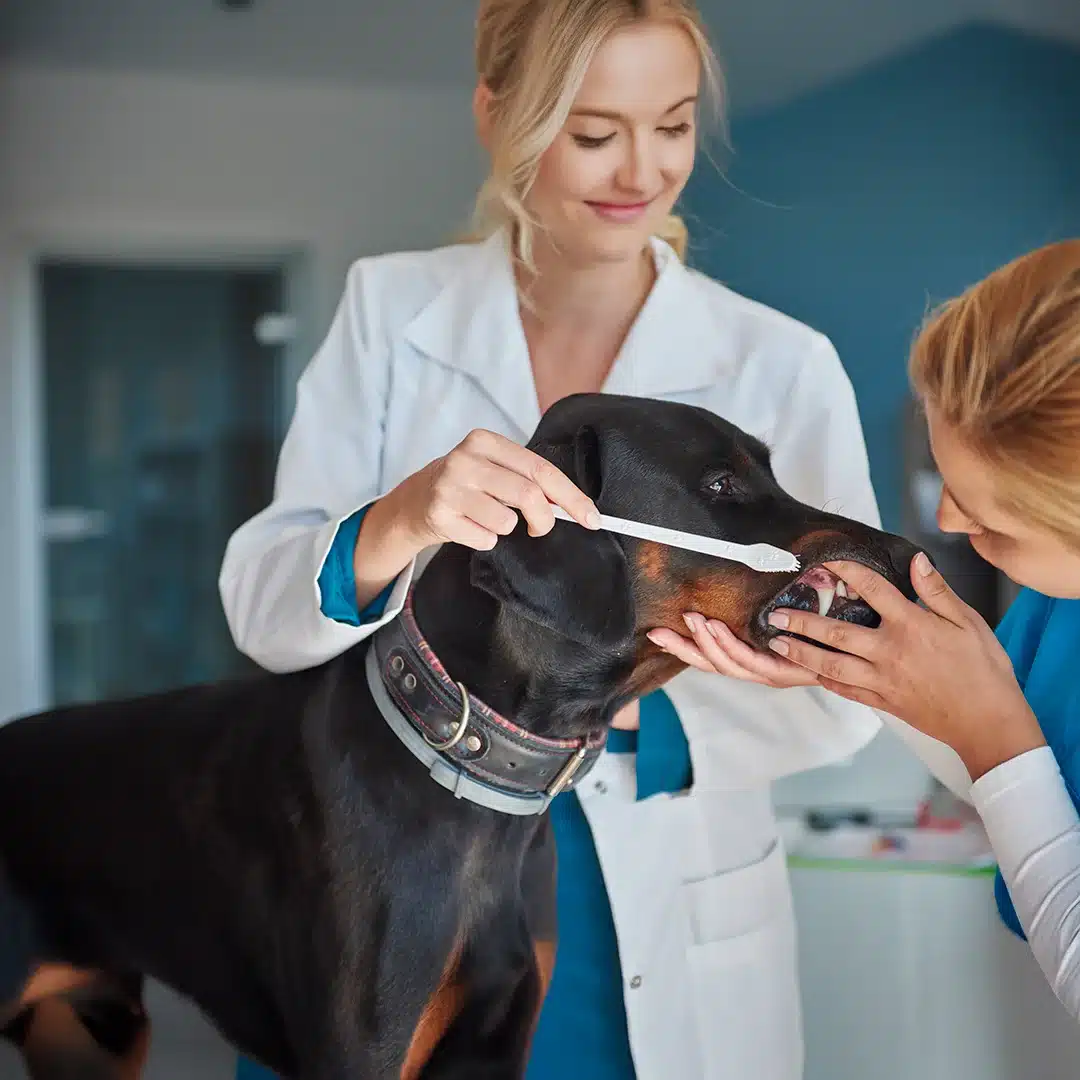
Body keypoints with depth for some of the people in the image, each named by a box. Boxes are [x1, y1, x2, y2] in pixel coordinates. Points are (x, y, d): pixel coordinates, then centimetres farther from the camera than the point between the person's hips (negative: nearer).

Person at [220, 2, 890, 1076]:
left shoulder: (782, 364, -8)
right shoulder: (391, 308, -4)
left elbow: (841, 690, -8)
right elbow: (259, 607, -8)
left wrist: (624, 714, -25)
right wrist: (396, 526, -29)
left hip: (669, 942, 0)